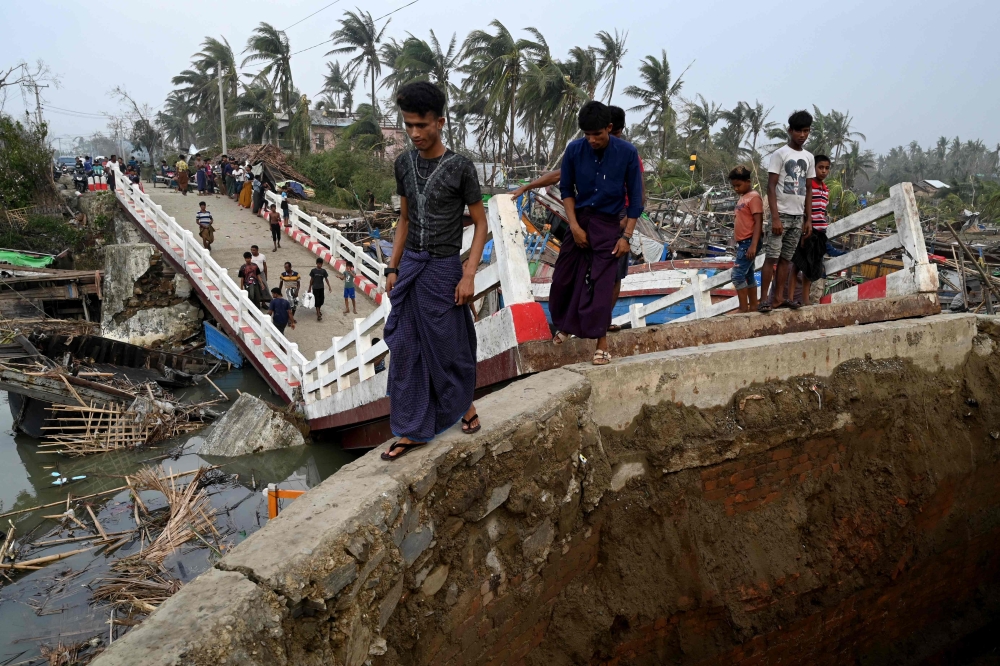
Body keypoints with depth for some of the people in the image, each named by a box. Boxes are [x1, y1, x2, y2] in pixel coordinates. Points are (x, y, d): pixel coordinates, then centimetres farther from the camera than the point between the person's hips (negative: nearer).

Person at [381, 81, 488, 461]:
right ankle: (413, 430, 17)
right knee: (405, 349, 6)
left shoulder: (460, 167, -10)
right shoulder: (403, 164, 4)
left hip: (443, 269, -5)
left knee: (450, 345, 8)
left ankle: (465, 403, 35)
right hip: (409, 266, 5)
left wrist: (469, 275, -13)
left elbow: (480, 223, -6)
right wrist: (393, 268, 11)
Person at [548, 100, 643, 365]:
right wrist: (574, 226, -7)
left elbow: (635, 197, -6)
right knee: (563, 277, 9)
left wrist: (626, 236, -11)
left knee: (601, 284, -6)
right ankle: (565, 324, 35)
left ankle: (601, 344, 1)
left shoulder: (627, 153, -13)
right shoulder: (574, 150, -9)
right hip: (579, 221, 3)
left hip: (608, 225, -3)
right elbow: (566, 189, 2)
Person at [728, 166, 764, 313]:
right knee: (748, 275, 11)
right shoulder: (743, 197, 16)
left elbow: (758, 222, -18)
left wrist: (753, 245, -24)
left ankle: (743, 309, -7)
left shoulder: (754, 197, -12)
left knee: (738, 275, -12)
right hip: (743, 242, 10)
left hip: (749, 242, -10)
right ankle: (753, 306, 16)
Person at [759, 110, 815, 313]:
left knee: (786, 258, 7)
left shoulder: (809, 157, 11)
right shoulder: (780, 154, -6)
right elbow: (771, 187, -10)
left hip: (798, 216, 5)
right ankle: (764, 299, -5)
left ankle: (779, 298, 11)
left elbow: (808, 190, 15)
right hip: (782, 214, -5)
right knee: (772, 257, -7)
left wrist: (809, 219, 10)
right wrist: (775, 217, -17)